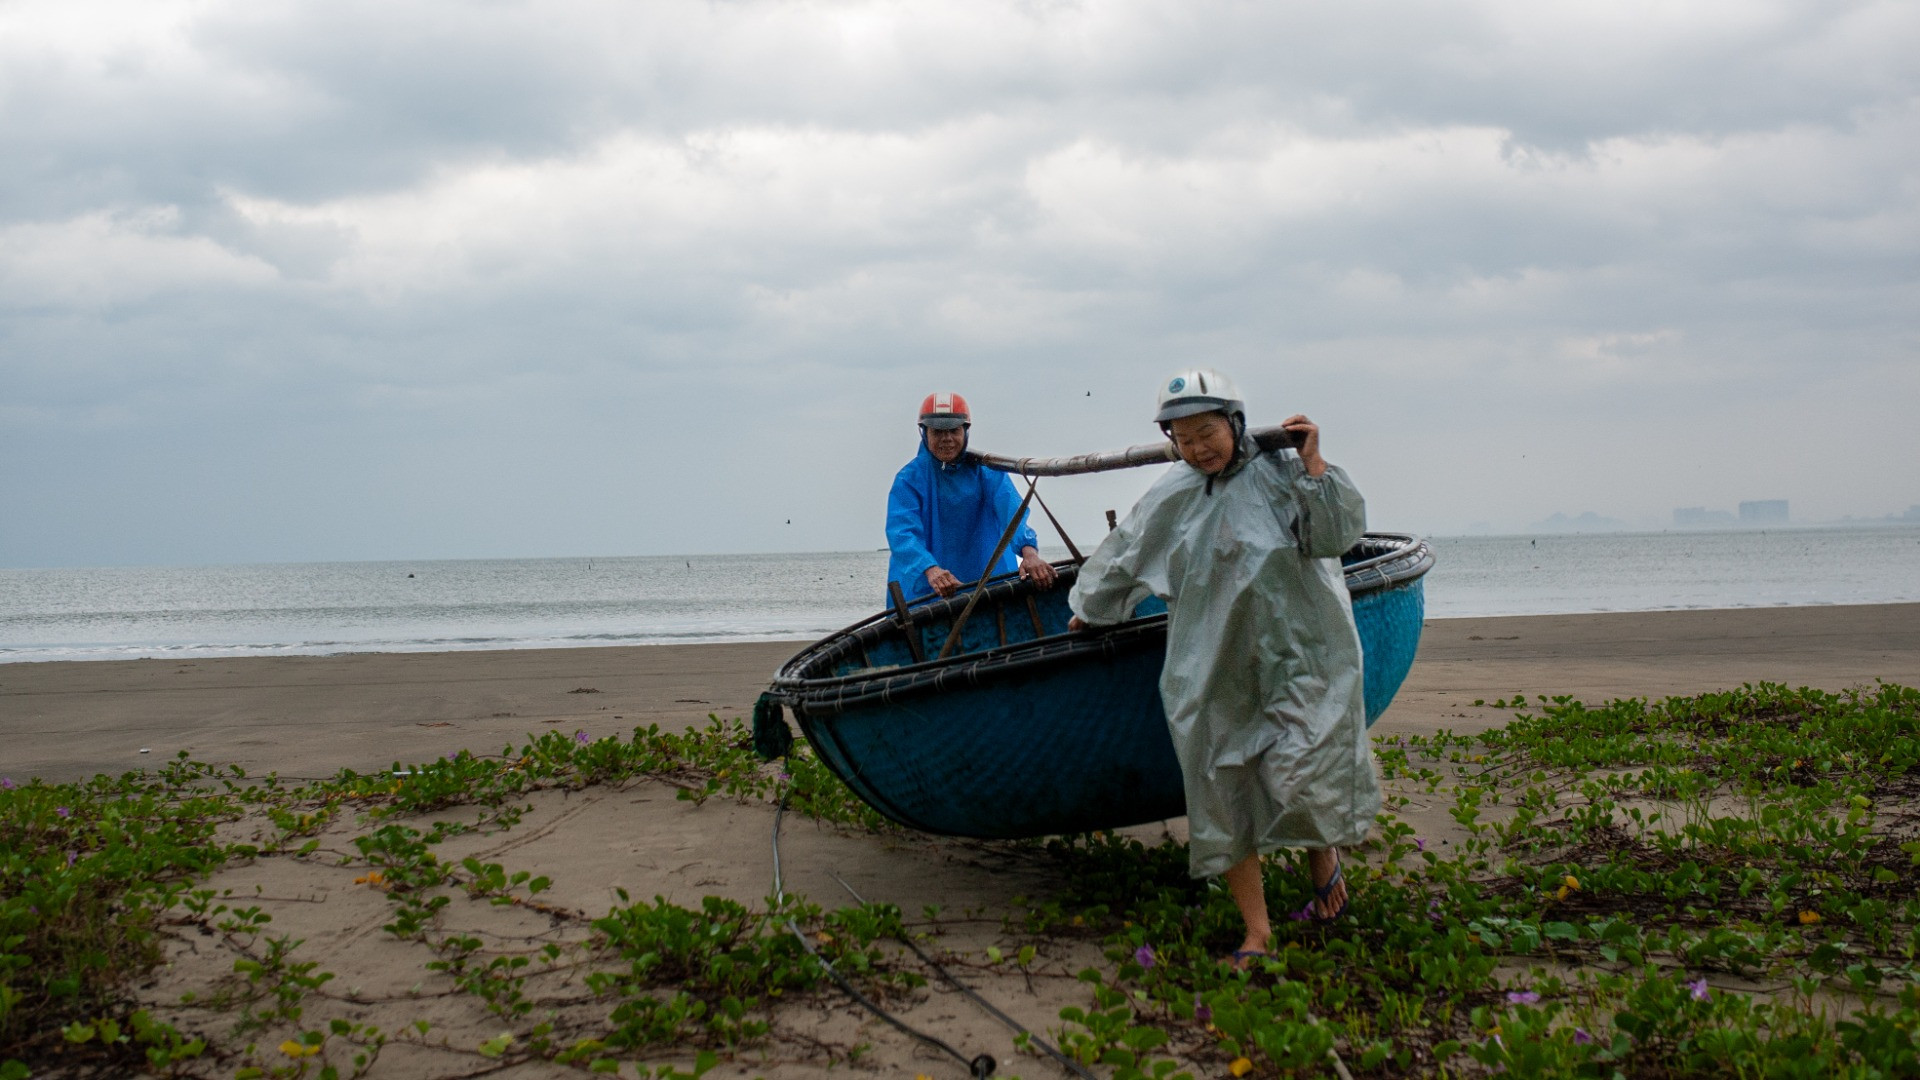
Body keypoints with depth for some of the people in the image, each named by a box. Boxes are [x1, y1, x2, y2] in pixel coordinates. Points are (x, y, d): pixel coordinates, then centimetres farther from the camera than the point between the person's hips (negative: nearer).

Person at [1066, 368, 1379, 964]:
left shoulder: (1281, 474, -1)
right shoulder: (1169, 498, 11)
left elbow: (1337, 535, -8)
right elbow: (1121, 558, 25)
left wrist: (1314, 465, -14)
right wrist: (1088, 610, 36)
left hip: (1296, 658, -4)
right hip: (1213, 675, 4)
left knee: (1301, 773, -16)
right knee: (1222, 793, 2)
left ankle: (1324, 854, 19)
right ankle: (1257, 934, 11)